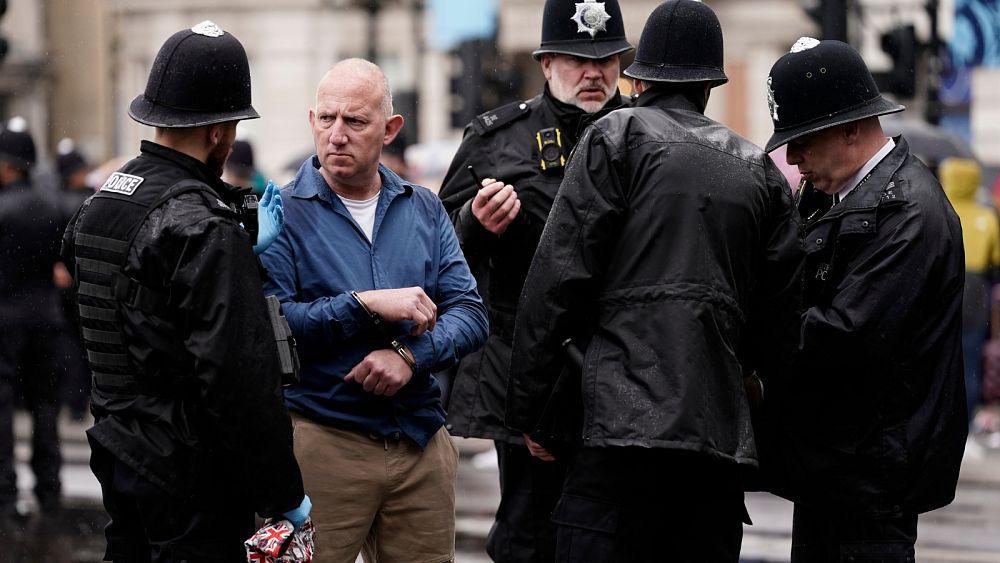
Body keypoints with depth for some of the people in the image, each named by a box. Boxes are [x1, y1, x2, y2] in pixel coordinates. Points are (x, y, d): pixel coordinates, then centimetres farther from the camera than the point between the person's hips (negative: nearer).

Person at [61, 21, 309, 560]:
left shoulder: (100, 204, 8)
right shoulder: (204, 228, -20)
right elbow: (239, 378, -23)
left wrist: (251, 250, 13)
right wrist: (284, 495, -15)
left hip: (117, 454, 9)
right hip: (191, 483, -9)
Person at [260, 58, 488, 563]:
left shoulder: (423, 209, 10)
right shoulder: (282, 214, -2)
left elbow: (470, 313, 4)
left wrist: (410, 355, -14)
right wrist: (367, 306, -19)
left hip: (422, 442, 4)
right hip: (321, 441, -4)